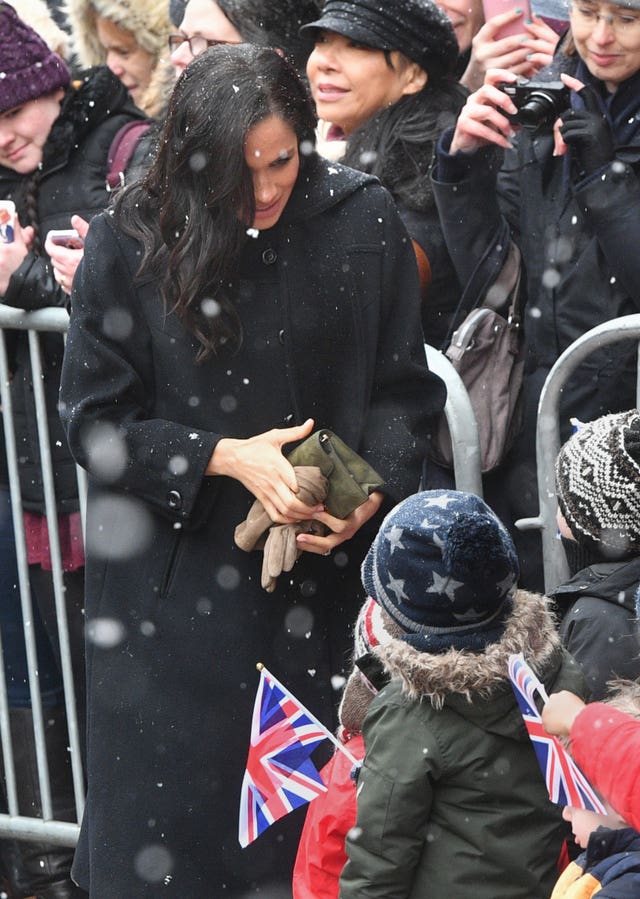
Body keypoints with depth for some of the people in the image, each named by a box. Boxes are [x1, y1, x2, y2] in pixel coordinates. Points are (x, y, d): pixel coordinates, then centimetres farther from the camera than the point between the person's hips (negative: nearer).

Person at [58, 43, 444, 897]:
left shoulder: (364, 222, -4)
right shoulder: (128, 246, -8)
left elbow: (403, 388, 3)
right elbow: (94, 420, -5)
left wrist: (374, 490, -14)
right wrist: (225, 458, -17)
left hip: (321, 575, 1)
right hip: (174, 589, -1)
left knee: (312, 821, 7)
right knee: (170, 829, 6)